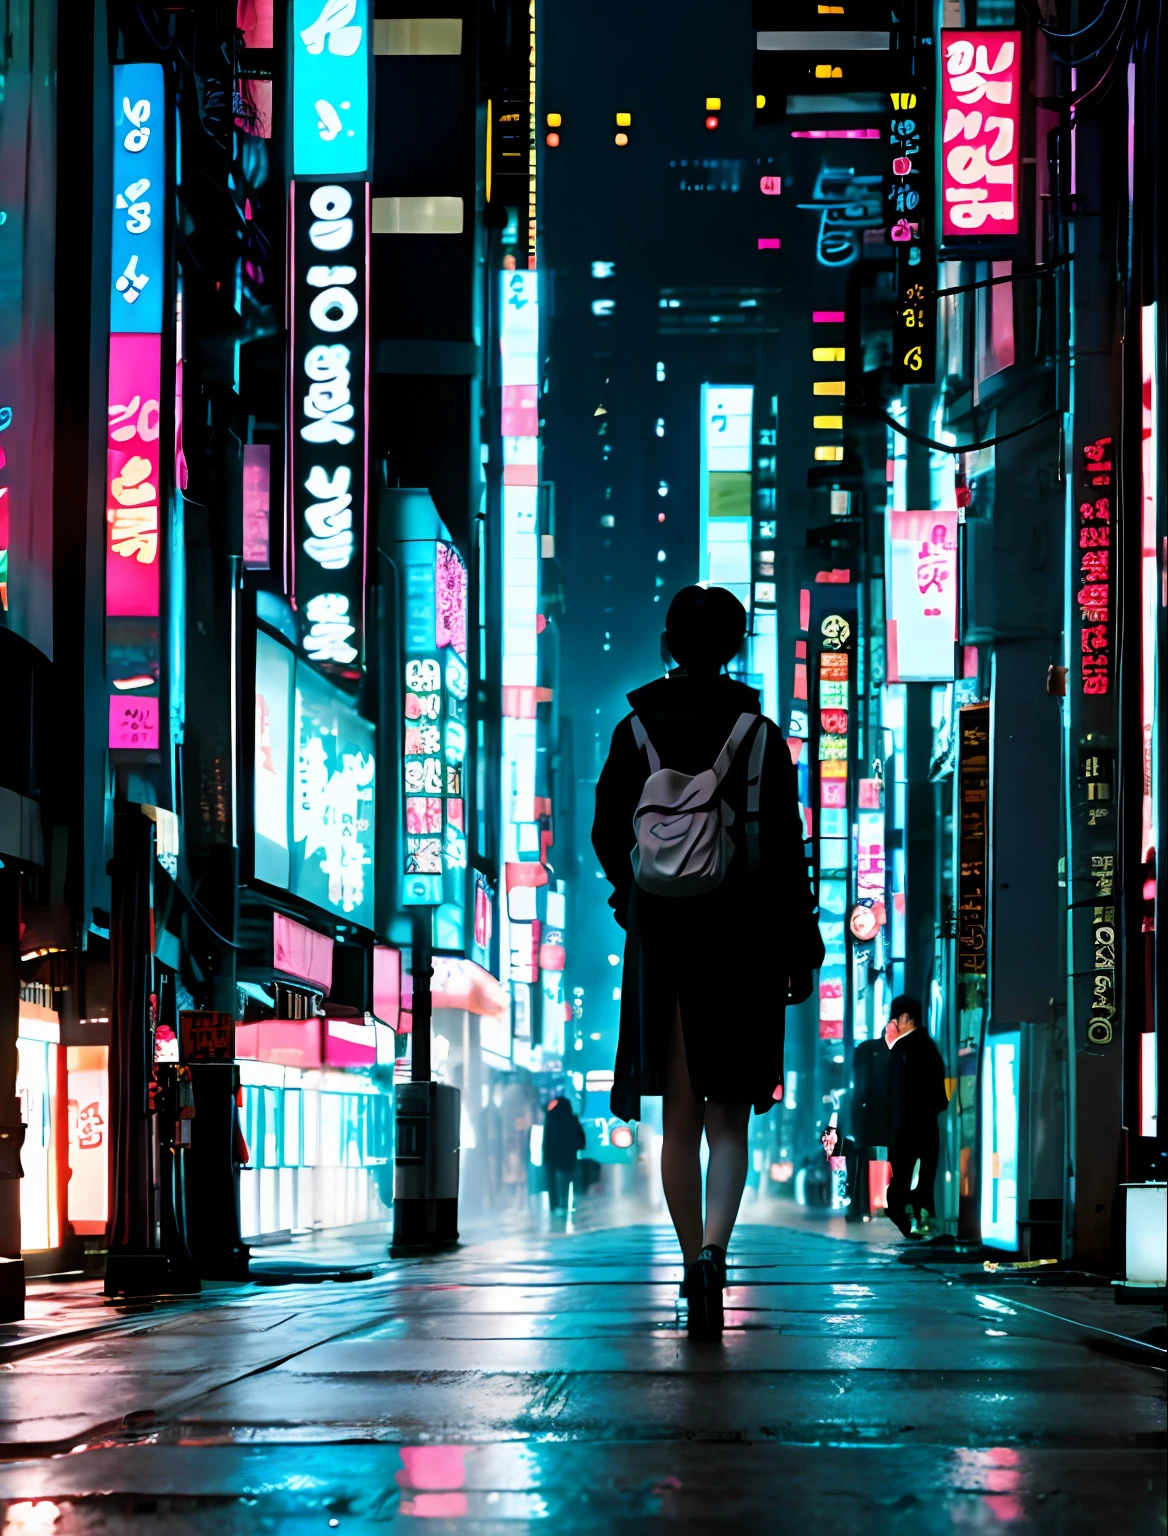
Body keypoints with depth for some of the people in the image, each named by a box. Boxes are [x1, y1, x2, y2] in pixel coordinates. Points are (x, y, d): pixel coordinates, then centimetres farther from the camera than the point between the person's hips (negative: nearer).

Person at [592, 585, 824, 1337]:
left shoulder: (635, 733, 0)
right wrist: (799, 951, 0)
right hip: (738, 943, -1)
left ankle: (695, 1263, 12)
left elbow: (607, 836, 6)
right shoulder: (761, 737, -5)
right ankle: (712, 1251, -20)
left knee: (680, 1122, 10)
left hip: (659, 942, 1)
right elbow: (785, 852, -6)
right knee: (727, 1120, 3)